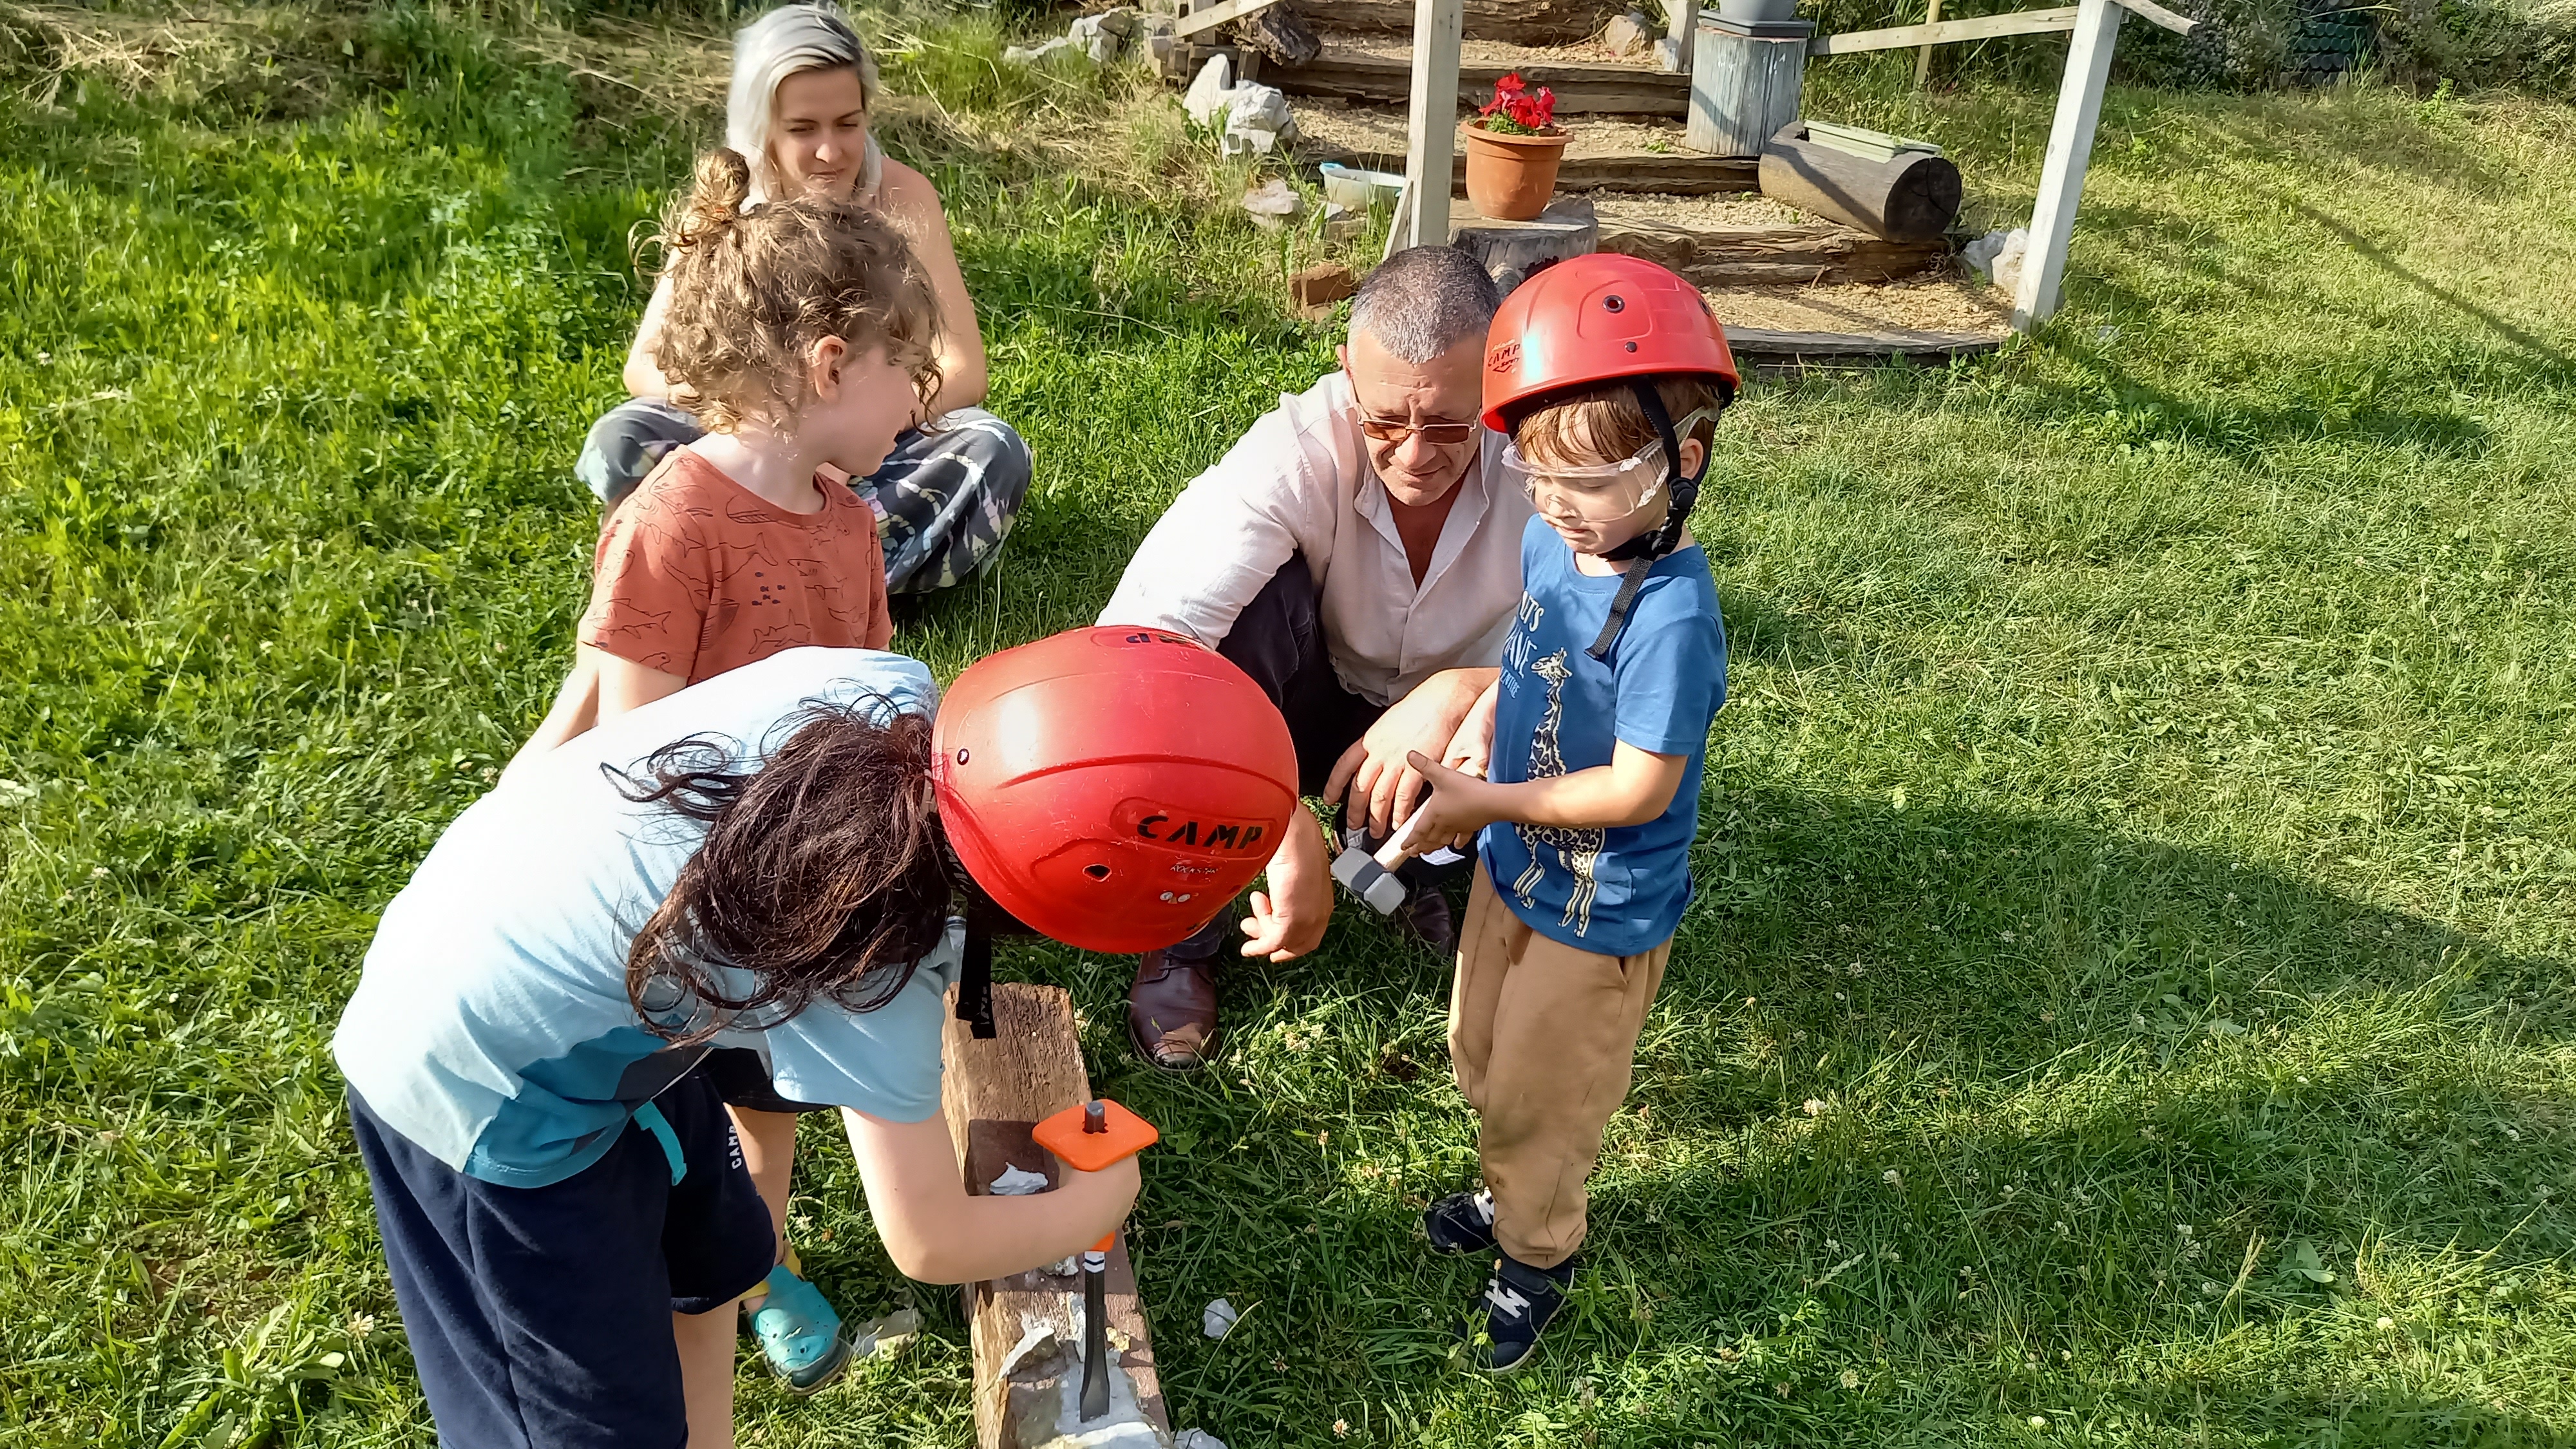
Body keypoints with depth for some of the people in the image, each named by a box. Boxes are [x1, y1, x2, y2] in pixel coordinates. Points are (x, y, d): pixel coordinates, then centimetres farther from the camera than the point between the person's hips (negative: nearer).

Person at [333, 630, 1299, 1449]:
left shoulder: (886, 684, -18)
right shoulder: (878, 954, -32)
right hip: (484, 1098, -8)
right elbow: (929, 1243, -20)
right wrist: (1095, 1204, -4)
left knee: (713, 1261, 23)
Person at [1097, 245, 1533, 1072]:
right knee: (1255, 591, -33)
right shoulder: (1297, 452, -31)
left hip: (1450, 734, 2)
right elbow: (1132, 642, -42)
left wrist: (1460, 692, -40)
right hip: (1316, 708, -1)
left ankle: (1425, 870, 5)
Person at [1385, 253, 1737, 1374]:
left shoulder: (1670, 617, -32)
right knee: (1482, 1058, 26)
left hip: (1601, 910, -7)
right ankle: (1512, 1194, 53)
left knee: (1539, 1095, 15)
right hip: (1515, 865, 7)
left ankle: (1537, 1251, 42)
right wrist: (1457, 757, -3)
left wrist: (1484, 803, -22)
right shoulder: (1551, 540, -8)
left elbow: (1639, 788, -28)